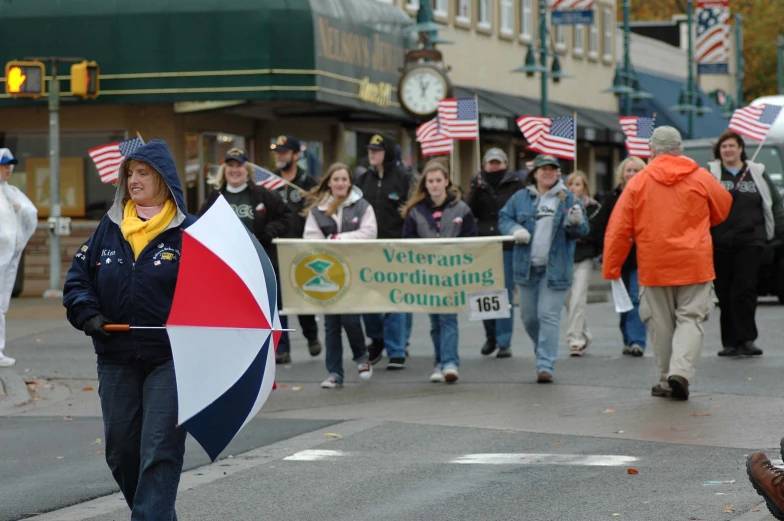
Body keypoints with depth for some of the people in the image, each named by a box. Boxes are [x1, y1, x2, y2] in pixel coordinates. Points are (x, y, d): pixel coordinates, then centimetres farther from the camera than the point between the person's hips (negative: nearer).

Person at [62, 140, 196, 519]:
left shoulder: (189, 232, -4)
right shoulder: (109, 229, 9)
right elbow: (77, 277, 13)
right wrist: (87, 315, -3)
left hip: (170, 359, -5)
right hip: (117, 359, 5)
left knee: (159, 452, -9)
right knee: (121, 451, 11)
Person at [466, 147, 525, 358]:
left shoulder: (516, 184, 2)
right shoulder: (478, 183, 11)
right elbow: (470, 211, 1)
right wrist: (476, 190, -12)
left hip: (508, 246, -3)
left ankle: (504, 342, -4)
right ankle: (491, 336, 23)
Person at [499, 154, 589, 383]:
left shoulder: (569, 200, 2)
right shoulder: (521, 198, 7)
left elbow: (581, 231, 0)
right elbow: (504, 218, 10)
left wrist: (575, 223, -24)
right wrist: (515, 229, -10)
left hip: (555, 269, -3)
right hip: (526, 267, 3)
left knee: (549, 316, -7)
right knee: (528, 317, 12)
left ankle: (545, 364, -5)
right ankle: (544, 352, 36)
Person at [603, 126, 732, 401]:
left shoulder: (637, 183, -1)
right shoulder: (701, 178, 0)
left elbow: (619, 230, -1)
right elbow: (723, 209, 16)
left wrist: (611, 268, 6)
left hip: (654, 266, 1)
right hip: (694, 263, 0)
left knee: (661, 323, 11)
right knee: (690, 318, 2)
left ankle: (667, 379, 15)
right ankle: (681, 370, -17)